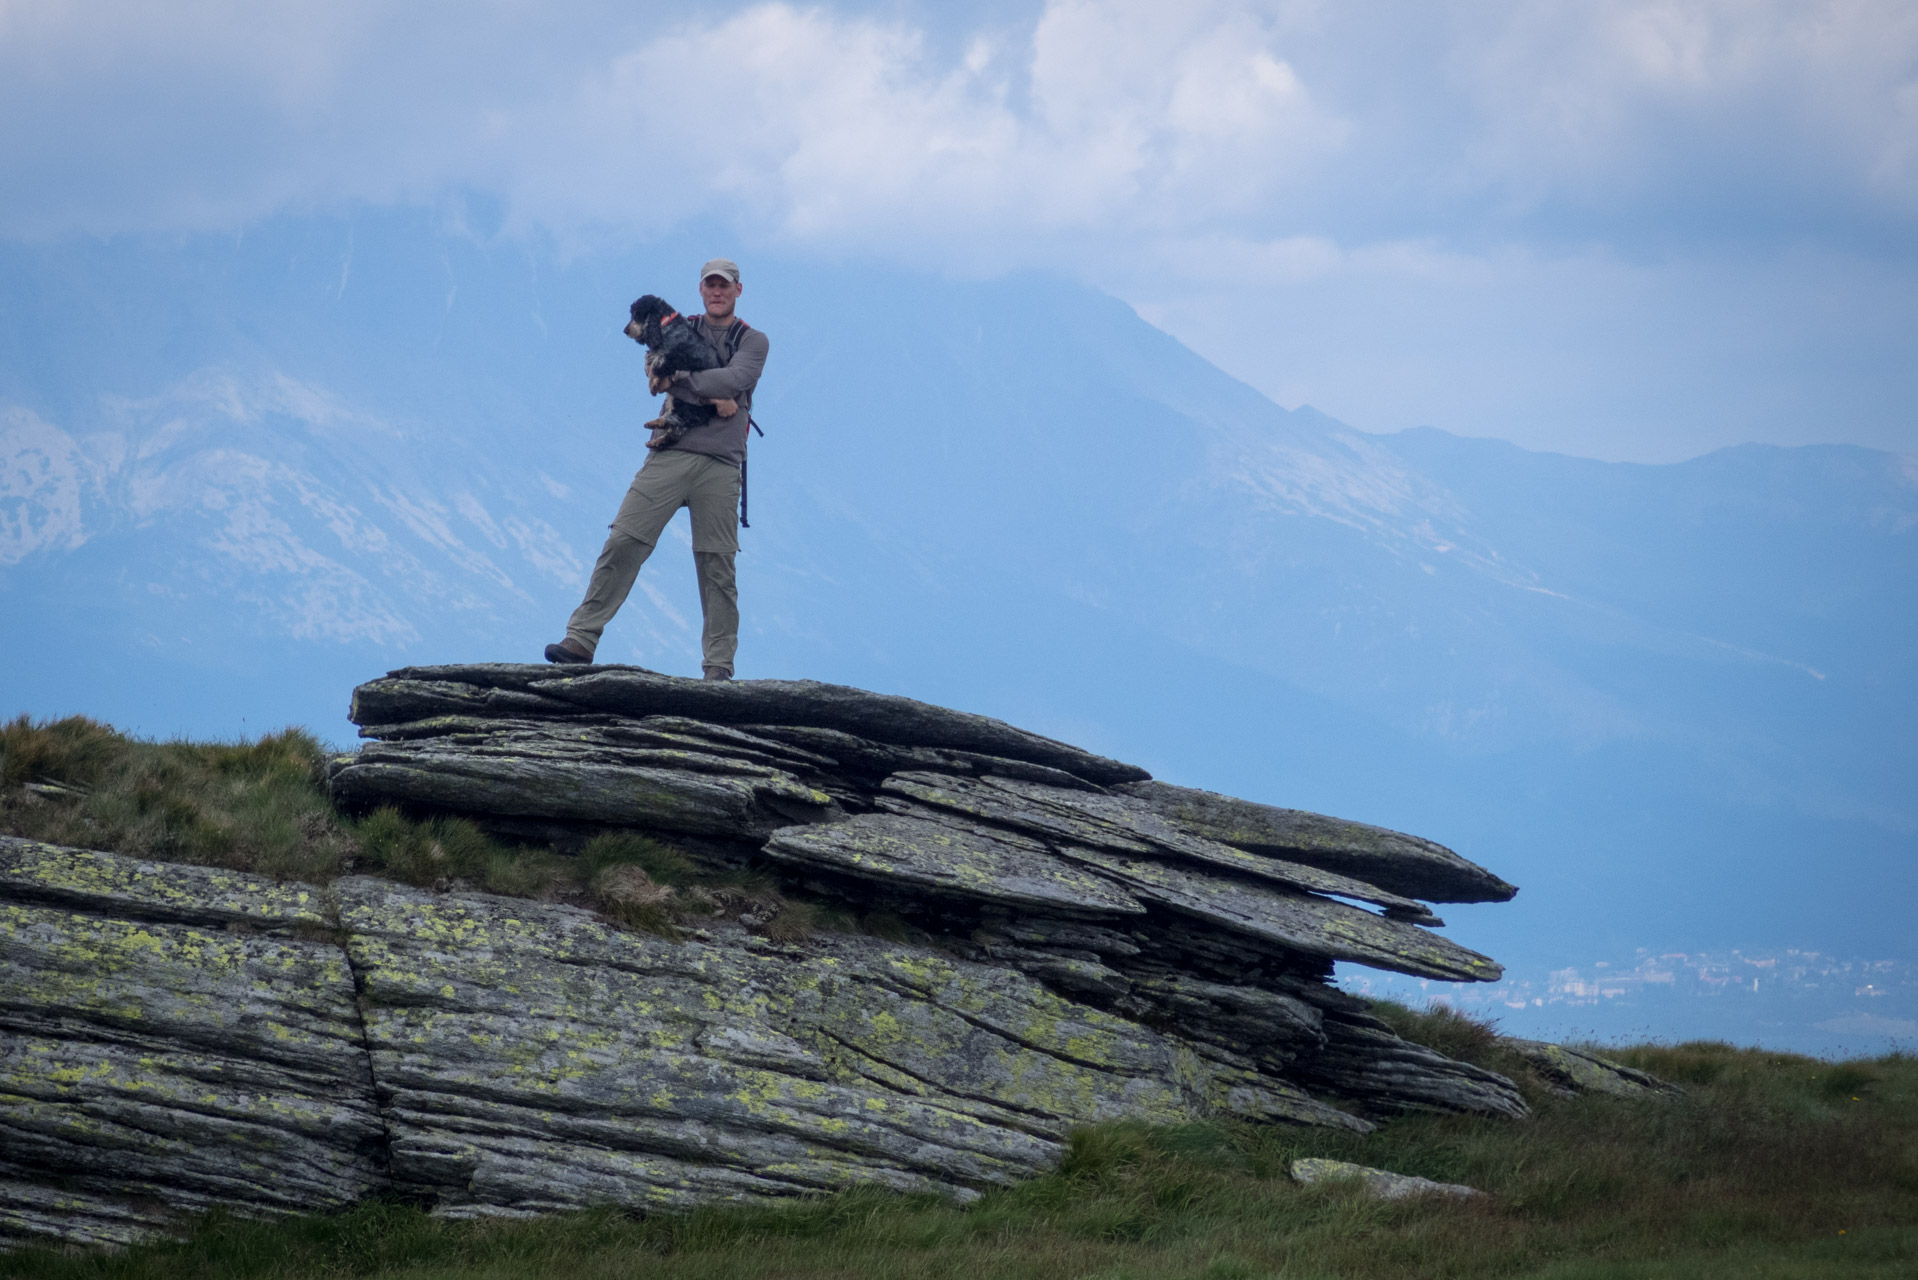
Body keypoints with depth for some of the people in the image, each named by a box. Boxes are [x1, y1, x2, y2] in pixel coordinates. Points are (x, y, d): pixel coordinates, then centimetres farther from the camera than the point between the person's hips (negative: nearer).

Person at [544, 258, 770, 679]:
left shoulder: (753, 342, 12)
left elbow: (734, 379, -9)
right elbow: (657, 382, -1)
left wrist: (677, 381, -7)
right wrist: (710, 397, -10)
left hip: (720, 465, -1)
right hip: (670, 455, 1)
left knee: (717, 567, -2)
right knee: (623, 542, -9)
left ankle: (719, 668, 1)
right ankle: (581, 640, -9)